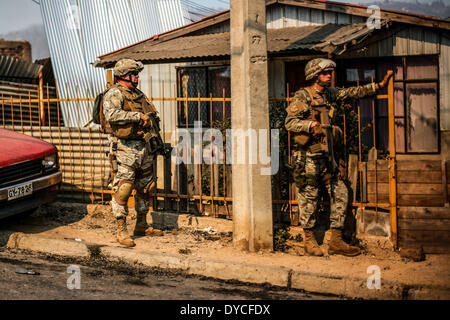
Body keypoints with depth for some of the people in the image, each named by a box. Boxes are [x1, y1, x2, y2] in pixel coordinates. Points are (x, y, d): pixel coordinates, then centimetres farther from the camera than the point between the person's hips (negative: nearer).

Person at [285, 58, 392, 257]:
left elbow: (353, 93, 20)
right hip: (308, 156, -7)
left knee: (340, 194, 4)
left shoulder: (330, 94, 13)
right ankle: (309, 242, 12)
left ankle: (336, 242, 10)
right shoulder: (303, 96, -7)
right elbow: (289, 122, -14)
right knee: (309, 197, 0)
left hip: (327, 156, 7)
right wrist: (311, 124, -28)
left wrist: (379, 86, 16)